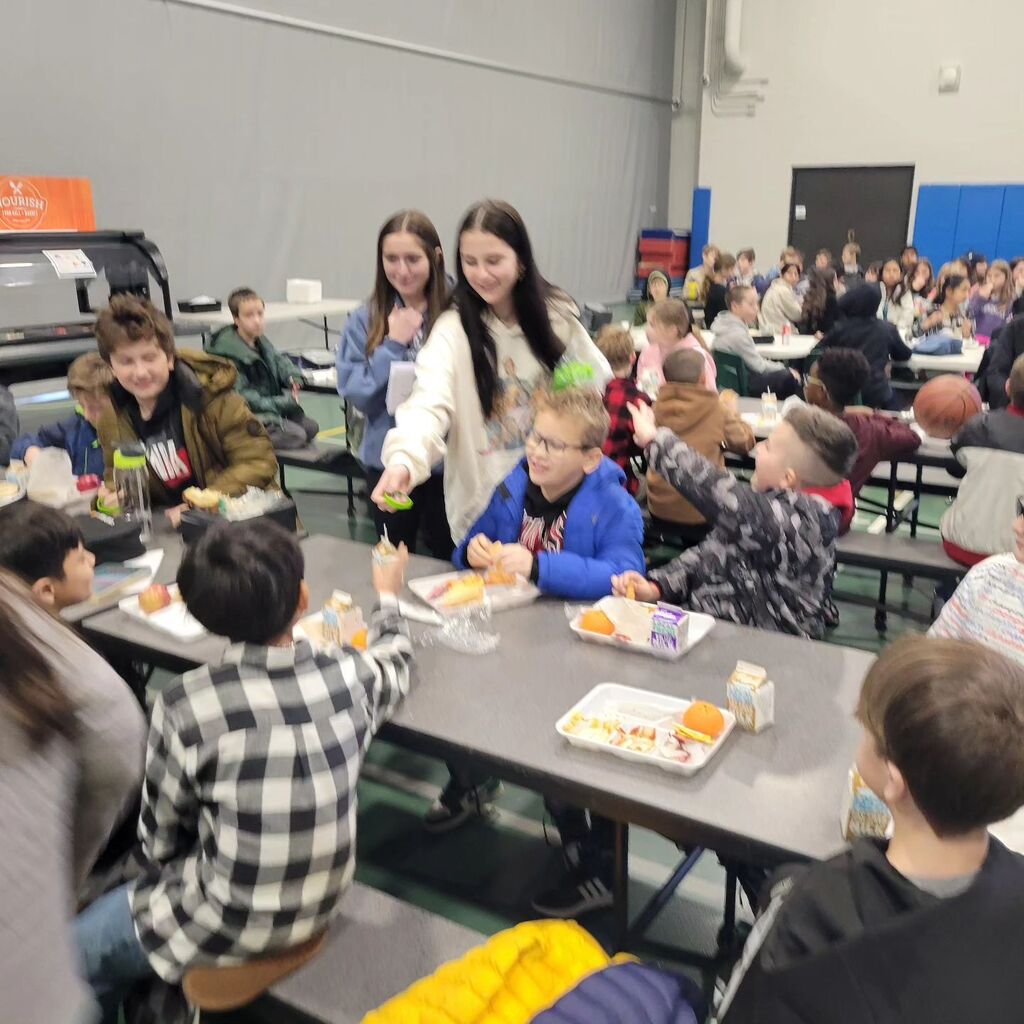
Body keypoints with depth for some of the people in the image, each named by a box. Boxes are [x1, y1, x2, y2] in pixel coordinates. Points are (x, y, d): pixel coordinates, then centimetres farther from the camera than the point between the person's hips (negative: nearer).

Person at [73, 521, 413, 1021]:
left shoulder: (186, 704, -23)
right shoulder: (350, 675, -14)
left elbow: (159, 839, -8)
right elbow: (394, 661, 11)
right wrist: (388, 598, 30)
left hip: (229, 927, -5)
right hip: (322, 904, 5)